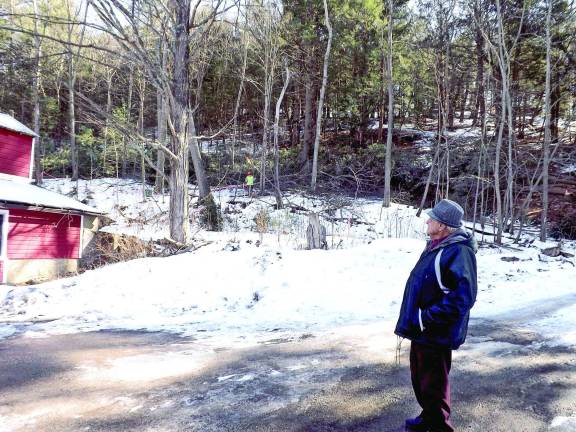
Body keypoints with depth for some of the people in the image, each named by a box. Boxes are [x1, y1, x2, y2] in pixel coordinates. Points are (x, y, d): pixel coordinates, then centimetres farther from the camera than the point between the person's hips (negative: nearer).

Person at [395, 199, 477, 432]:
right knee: (419, 377, 24)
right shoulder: (435, 246, 9)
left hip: (436, 334, -10)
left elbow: (462, 298, -28)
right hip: (422, 330, 10)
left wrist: (427, 318, -24)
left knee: (433, 385, 5)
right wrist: (414, 318, 17)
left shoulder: (458, 251, -22)